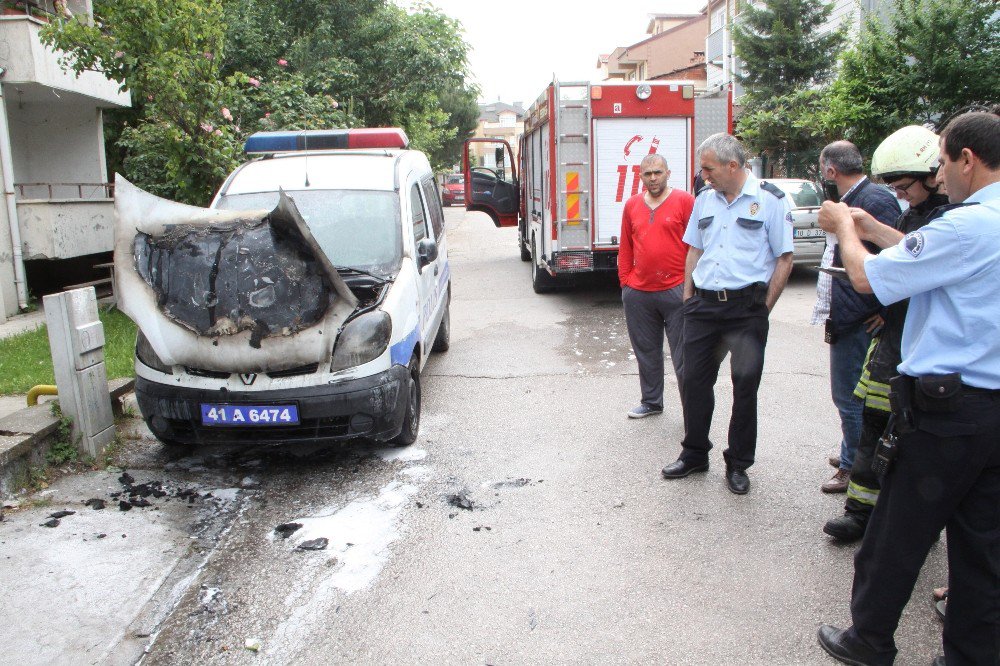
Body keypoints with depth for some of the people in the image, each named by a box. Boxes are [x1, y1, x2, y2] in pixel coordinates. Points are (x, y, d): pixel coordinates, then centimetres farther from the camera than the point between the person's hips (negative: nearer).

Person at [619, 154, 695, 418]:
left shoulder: (684, 201, -2)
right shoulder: (632, 205, 10)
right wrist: (625, 282, 11)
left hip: (675, 291, -4)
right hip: (638, 293, 4)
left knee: (683, 356, 2)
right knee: (646, 352, 15)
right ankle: (651, 401, 31)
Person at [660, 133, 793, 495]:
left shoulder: (770, 200, -5)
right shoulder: (705, 199, 11)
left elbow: (784, 259, -4)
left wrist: (764, 307, -8)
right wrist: (688, 297, 10)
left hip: (746, 306, -5)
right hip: (703, 304, 5)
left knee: (745, 386, 3)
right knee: (694, 381, 9)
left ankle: (738, 464, 19)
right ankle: (694, 454, 25)